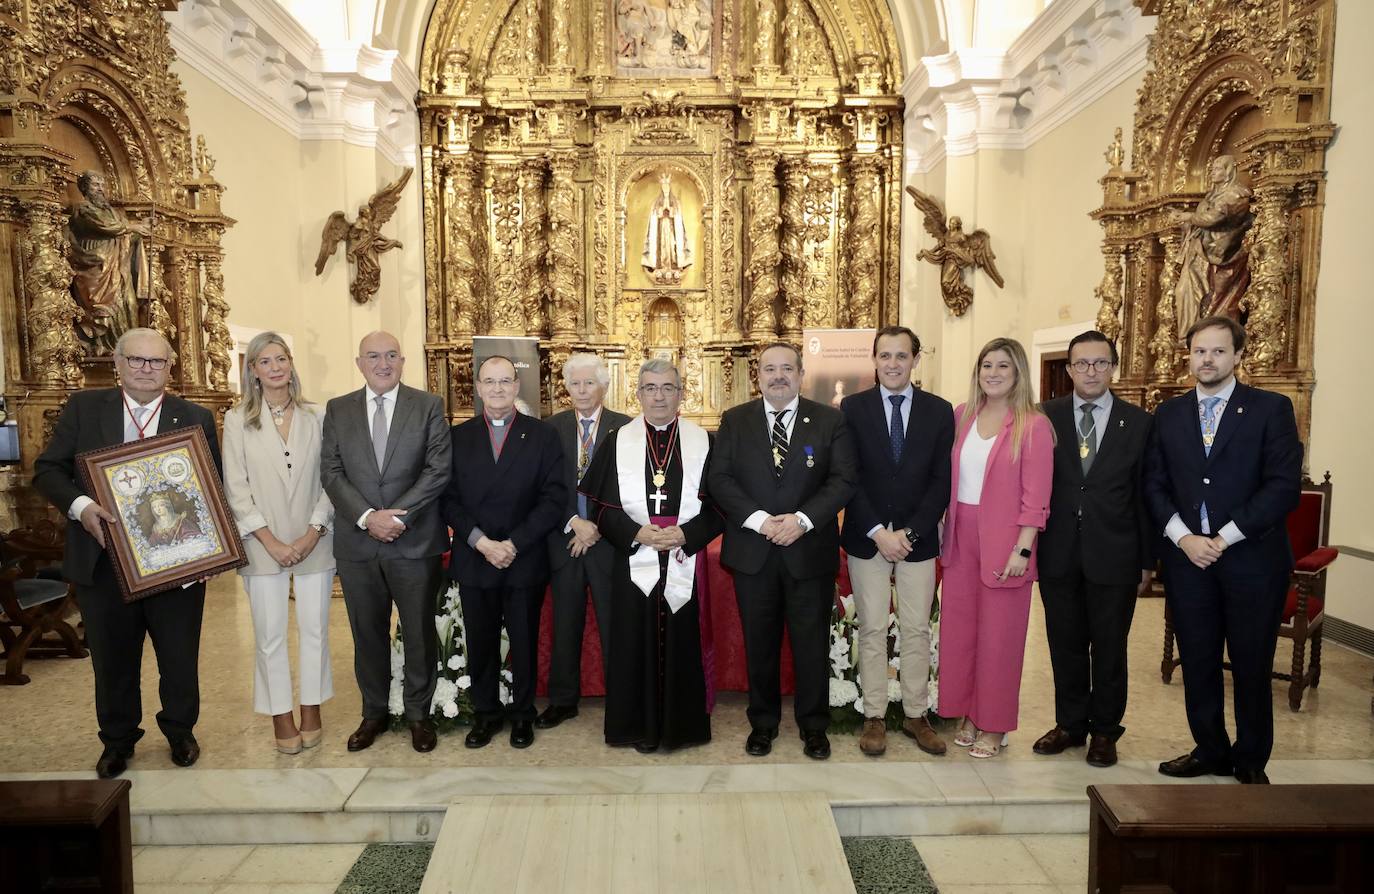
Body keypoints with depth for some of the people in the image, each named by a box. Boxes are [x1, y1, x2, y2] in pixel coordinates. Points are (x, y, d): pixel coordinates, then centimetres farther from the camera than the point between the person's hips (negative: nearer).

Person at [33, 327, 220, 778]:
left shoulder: (196, 418, 0)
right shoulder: (83, 407, 2)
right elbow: (48, 470, 2)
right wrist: (79, 505, -18)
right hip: (103, 560, 1)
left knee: (180, 656, 11)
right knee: (112, 658, 15)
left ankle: (180, 731, 34)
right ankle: (117, 740, 36)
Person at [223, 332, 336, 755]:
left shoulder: (316, 417, 2)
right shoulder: (238, 420, 0)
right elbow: (235, 488, -3)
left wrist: (313, 533, -10)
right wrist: (271, 542, -9)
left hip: (314, 542, 1)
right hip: (263, 544, -1)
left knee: (315, 630, 9)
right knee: (269, 636, 7)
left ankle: (312, 710, 24)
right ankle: (281, 716, 22)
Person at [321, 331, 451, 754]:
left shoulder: (429, 406, 0)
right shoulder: (337, 410, 7)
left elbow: (438, 469, -7)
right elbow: (331, 472, 1)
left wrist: (398, 515, -16)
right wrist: (367, 517, -13)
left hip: (416, 542, -2)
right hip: (357, 543, 2)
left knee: (420, 634, 8)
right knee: (368, 634, 14)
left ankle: (418, 712, 26)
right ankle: (373, 712, 31)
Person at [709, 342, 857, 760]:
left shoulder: (830, 420, 2)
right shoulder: (734, 420, 5)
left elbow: (843, 480, -4)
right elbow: (719, 478, -3)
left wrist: (802, 519, -17)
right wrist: (758, 520, -16)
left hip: (810, 550, -1)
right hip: (752, 552, 1)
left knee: (812, 643, 8)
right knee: (759, 643, 12)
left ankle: (813, 724, 26)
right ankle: (763, 721, 29)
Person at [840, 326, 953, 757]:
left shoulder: (939, 411, 2)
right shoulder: (853, 408, -1)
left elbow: (941, 480, -1)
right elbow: (848, 478, -5)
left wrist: (910, 532, -11)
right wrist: (878, 532, -12)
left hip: (918, 538, 1)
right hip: (866, 538, -1)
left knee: (917, 630, 8)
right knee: (872, 630, 6)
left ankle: (916, 715, 22)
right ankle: (874, 717, 17)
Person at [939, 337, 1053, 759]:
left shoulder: (1033, 426, -8)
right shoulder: (960, 416, 6)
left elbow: (1035, 496, -10)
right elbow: (947, 476, 8)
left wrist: (1022, 549, -14)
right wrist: (945, 529, 3)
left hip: (1003, 541, -4)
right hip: (961, 536, 4)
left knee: (998, 634, 6)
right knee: (958, 627, 10)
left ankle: (994, 725, 22)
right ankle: (967, 714, 27)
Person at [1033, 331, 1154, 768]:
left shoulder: (1139, 423, 0)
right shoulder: (1046, 417, 1)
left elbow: (1146, 495, 1)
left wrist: (1147, 560, 1)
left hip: (1114, 556, -1)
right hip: (1058, 552, 1)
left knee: (1109, 648, 11)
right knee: (1065, 645, 13)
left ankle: (1104, 730, 29)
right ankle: (1070, 723, 30)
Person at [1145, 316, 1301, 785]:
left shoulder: (1271, 409, -1)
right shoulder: (1169, 414, 9)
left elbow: (1284, 485, -9)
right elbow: (1154, 483, 6)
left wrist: (1224, 538, -14)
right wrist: (1183, 537, -9)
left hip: (1252, 558, -3)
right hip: (1186, 556, 3)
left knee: (1251, 666, 8)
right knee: (1197, 662, 11)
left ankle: (1251, 759, 26)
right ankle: (1210, 750, 27)